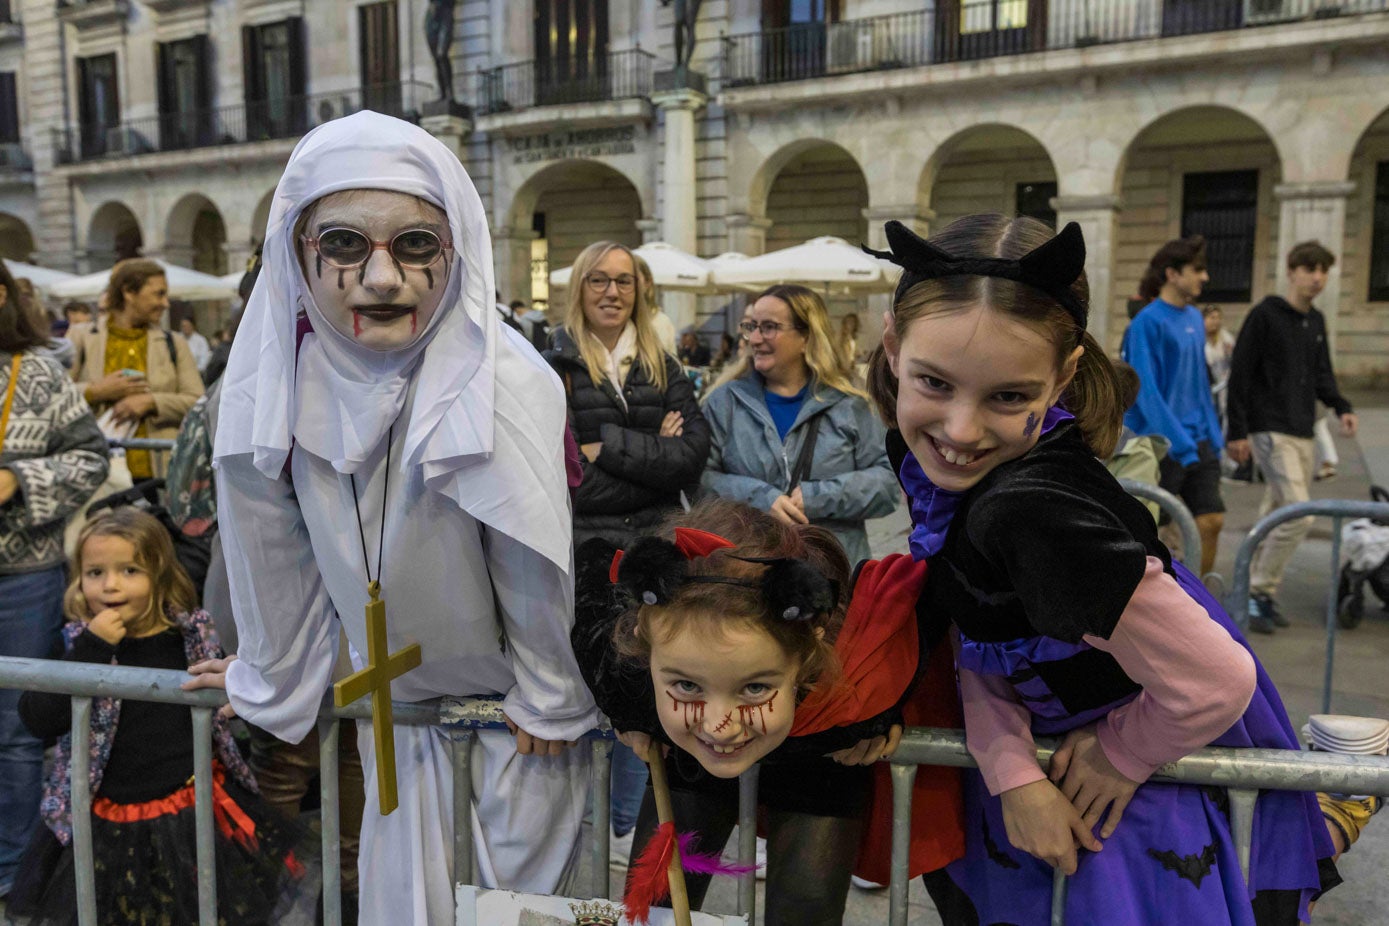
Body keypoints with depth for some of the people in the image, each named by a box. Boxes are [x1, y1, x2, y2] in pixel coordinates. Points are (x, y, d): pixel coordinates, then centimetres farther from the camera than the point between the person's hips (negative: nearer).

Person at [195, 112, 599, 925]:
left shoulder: (510, 386, -31)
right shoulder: (276, 374, -17)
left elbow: (535, 567, -21)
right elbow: (275, 547, -3)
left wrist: (549, 699, -10)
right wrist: (274, 673, 9)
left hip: (509, 685, -3)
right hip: (390, 687, 4)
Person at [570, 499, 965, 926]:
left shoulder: (852, 691, -45)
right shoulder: (623, 665, -41)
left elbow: (926, 590, -27)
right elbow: (590, 565, -19)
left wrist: (886, 714, -20)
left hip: (816, 770, 0)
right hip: (686, 756, 1)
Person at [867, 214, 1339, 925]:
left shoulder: (1030, 514, -39)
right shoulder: (927, 458, -14)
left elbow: (1217, 681, -35)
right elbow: (975, 639, -6)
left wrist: (1121, 756, -17)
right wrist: (1013, 774, -18)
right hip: (1044, 751, 8)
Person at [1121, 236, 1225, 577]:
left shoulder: (1194, 318, 13)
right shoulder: (1148, 322, -13)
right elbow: (1145, 391, -18)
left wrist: (1213, 434, 15)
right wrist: (1181, 444, -20)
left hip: (1198, 439, 8)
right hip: (1160, 444, -8)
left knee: (1211, 520, 6)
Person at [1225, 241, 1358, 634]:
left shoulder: (1316, 321, 15)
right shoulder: (1264, 315, -7)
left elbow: (1321, 374, 21)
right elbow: (1240, 374, -10)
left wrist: (1341, 407, 2)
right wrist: (1238, 432, -13)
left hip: (1303, 434, 8)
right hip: (1271, 432, -7)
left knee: (1276, 518, 11)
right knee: (1299, 515, -16)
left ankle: (1261, 593, 20)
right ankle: (1257, 592, -5)